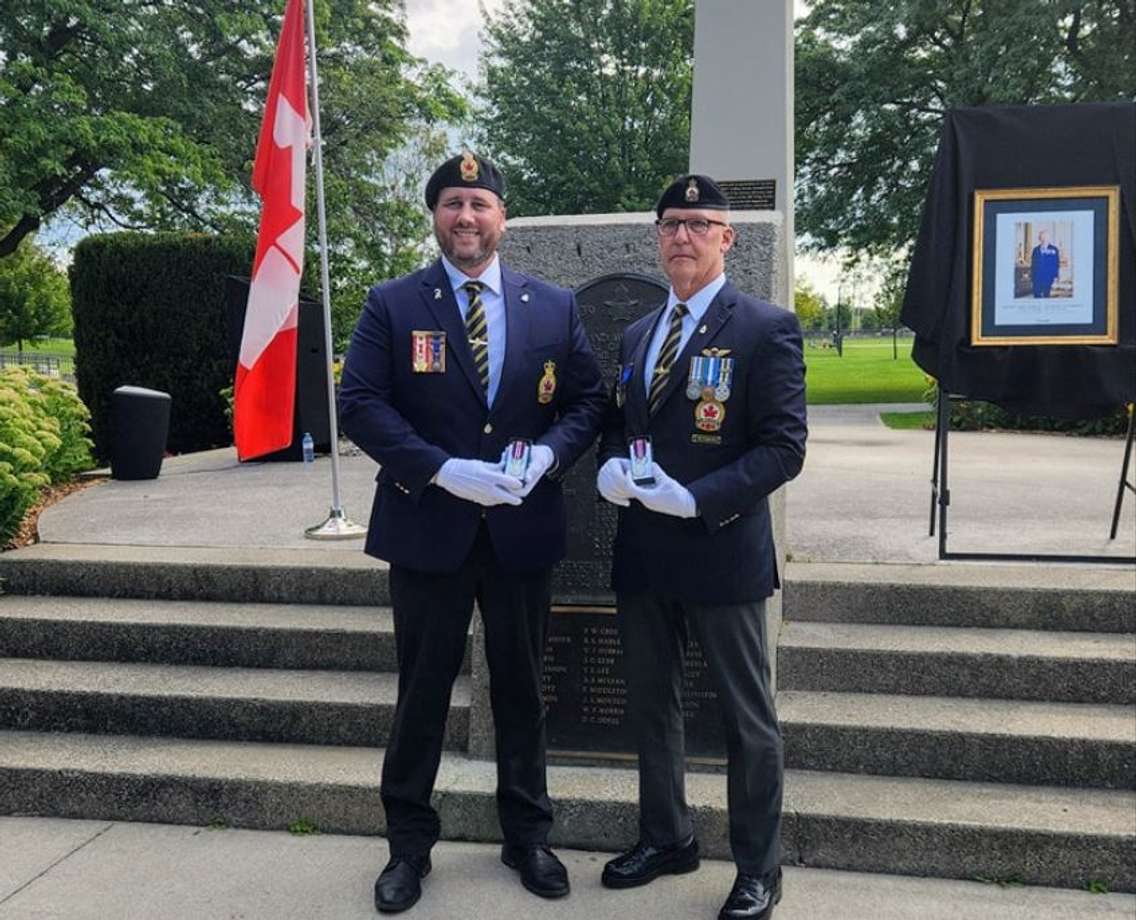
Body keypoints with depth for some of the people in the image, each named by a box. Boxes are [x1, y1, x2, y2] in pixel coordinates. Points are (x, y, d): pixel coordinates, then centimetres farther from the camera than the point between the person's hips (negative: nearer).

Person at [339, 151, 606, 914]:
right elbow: (360, 402, -8)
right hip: (427, 528, -2)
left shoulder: (555, 307, 6)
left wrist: (546, 455, -14)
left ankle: (528, 836, 32)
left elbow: (588, 400, 6)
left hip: (523, 529, 2)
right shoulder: (392, 305, -1)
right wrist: (441, 468, -19)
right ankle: (410, 844, 28)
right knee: (423, 691, 10)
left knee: (521, 688, 14)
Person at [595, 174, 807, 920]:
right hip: (642, 551, 7)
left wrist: (696, 498, -23)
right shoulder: (639, 334, 13)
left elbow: (784, 446, -13)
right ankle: (667, 838, 37)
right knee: (652, 705, 18)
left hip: (722, 551, -6)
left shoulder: (766, 328, -8)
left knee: (748, 717, 7)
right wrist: (612, 469, -5)